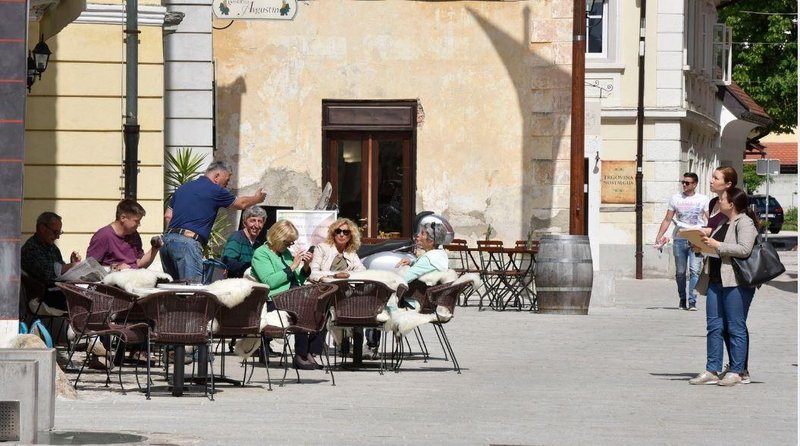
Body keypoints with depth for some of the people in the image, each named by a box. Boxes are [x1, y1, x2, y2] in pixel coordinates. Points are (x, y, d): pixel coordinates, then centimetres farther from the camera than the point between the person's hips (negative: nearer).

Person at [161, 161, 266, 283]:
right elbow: (241, 203, 17)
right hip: (187, 241, -8)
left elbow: (168, 216, 20)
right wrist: (257, 199, 37)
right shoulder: (215, 190, 1)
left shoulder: (184, 187, 20)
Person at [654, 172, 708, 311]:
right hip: (679, 239, 2)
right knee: (680, 272, 6)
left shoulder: (703, 200, 7)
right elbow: (667, 220, 13)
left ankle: (692, 302, -14)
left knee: (695, 271, -13)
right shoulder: (675, 199, 12)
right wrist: (659, 236, 3)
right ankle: (682, 300, 19)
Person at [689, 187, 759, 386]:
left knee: (736, 328, -3)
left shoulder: (744, 222, -8)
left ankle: (737, 372, 1)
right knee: (714, 326, 6)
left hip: (736, 282, -9)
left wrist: (717, 245, -18)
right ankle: (712, 371, 8)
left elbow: (744, 249, -20)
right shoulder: (723, 223, 20)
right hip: (716, 280, 9)